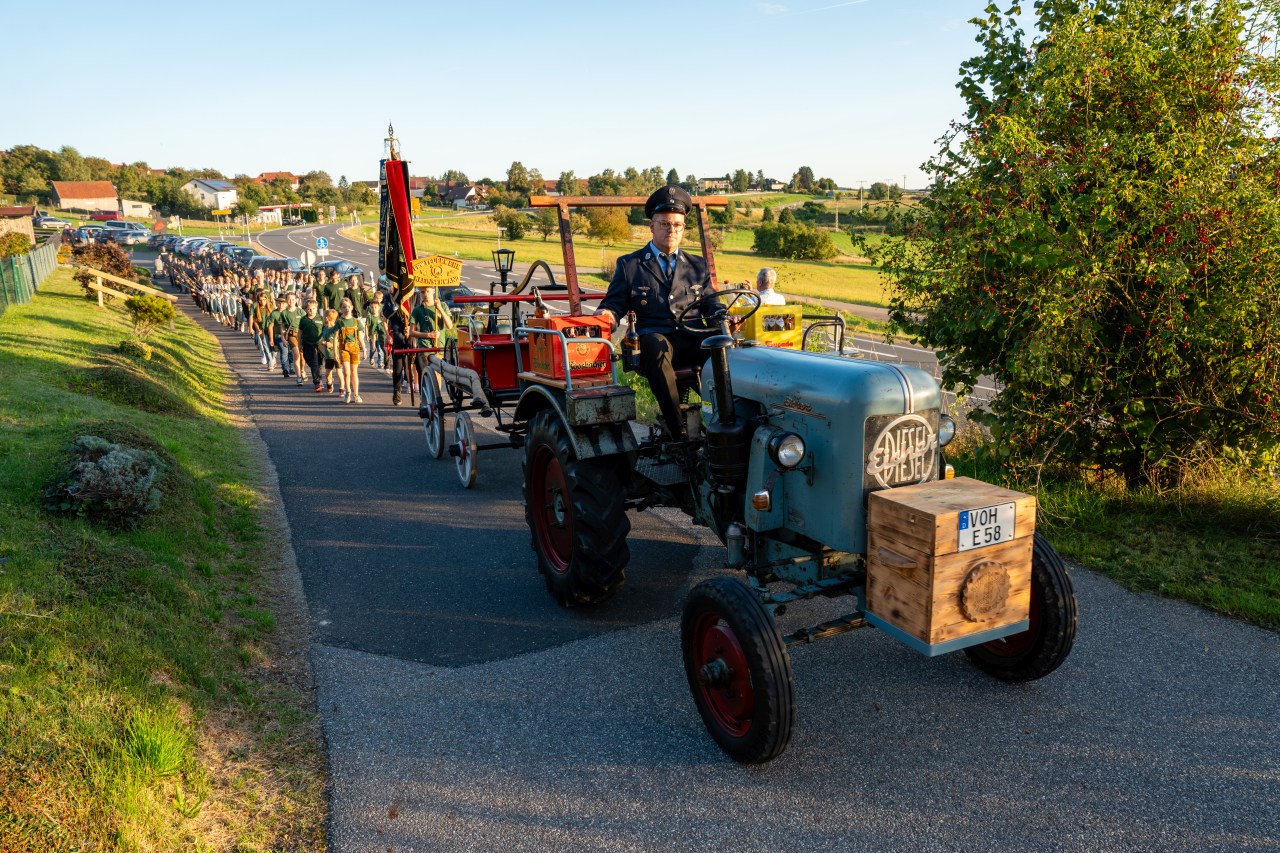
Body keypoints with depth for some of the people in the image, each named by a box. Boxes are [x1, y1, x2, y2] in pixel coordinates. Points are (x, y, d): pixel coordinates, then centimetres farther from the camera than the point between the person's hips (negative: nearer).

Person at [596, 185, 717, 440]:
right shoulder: (629, 265, 17)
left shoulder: (697, 266, 25)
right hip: (653, 339, -2)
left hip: (693, 342, 3)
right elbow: (614, 304, 12)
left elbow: (711, 307, 22)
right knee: (656, 344, -41)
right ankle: (679, 433, -43)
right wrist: (606, 314, -13)